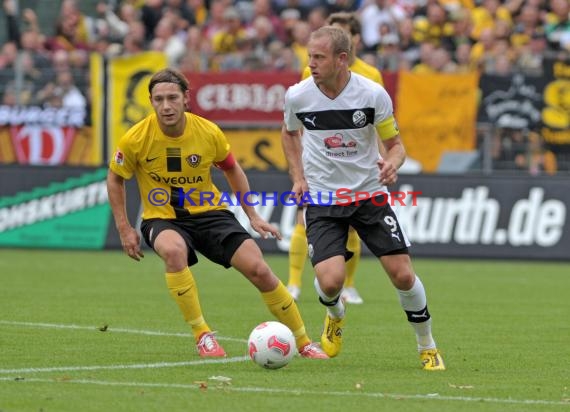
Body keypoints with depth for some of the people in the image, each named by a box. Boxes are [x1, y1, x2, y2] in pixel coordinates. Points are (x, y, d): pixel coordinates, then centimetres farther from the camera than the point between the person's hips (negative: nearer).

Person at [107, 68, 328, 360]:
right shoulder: (136, 139, -15)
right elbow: (115, 179, 2)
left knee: (258, 269, -12)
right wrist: (124, 230, -3)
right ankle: (202, 335, -27)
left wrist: (252, 216, 9)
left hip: (208, 213, 2)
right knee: (173, 250, -39)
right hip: (162, 219, -2)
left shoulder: (209, 133, -10)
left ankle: (303, 342, 6)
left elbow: (232, 170, 10)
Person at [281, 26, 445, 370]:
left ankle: (428, 347, 17)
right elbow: (290, 133, 14)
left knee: (403, 275, -7)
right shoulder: (297, 96, -9)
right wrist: (298, 178, 4)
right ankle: (335, 316, 20)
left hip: (370, 193, 0)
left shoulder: (373, 94, -14)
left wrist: (392, 164, -25)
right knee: (330, 281, -18)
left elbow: (395, 144, -2)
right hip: (322, 198, 0)